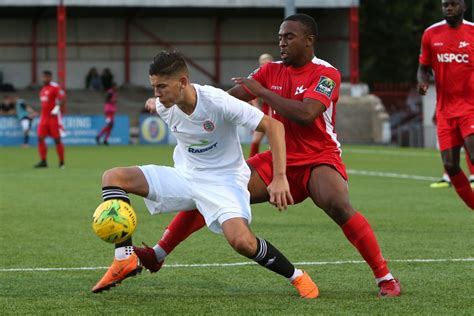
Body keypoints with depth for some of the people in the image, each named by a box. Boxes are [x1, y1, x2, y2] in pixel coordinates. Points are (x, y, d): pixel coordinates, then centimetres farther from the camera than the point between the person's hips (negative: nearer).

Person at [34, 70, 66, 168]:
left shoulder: (55, 87, -10)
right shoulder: (43, 89, 15)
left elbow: (62, 99, -17)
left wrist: (57, 108, -27)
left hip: (54, 117, -8)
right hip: (44, 116, 8)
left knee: (57, 140, -3)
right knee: (40, 138, -1)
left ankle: (62, 163, 5)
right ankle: (43, 161, 2)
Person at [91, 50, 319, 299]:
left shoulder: (217, 102, -24)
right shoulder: (164, 106, -8)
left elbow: (273, 126, -21)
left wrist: (279, 178, -26)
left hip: (223, 180, -6)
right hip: (185, 176, 6)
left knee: (241, 241, -32)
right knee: (113, 178, -10)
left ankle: (297, 277, -7)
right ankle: (124, 259, -16)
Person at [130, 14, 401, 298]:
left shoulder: (326, 74, -12)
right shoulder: (272, 71, 6)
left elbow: (306, 114, -28)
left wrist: (262, 91, -20)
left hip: (319, 159, -6)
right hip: (279, 159, 6)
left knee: (338, 205, -35)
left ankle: (385, 278, -25)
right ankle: (158, 255, 7)